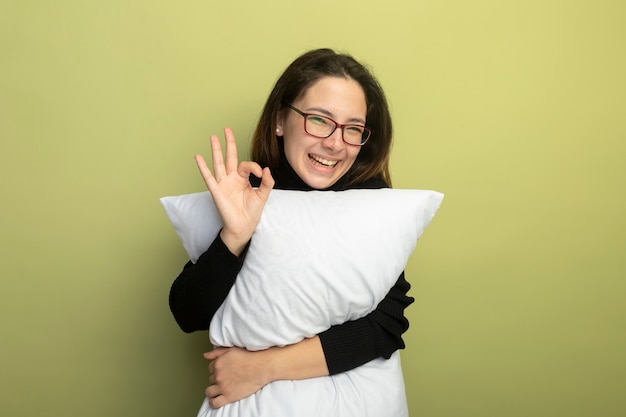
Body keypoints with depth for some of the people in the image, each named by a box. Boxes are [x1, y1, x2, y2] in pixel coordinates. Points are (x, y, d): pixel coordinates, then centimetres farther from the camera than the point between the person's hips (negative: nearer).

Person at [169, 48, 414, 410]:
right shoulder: (242, 194, -6)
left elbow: (387, 326, -13)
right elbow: (190, 317, -10)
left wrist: (264, 367, -16)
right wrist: (236, 235, -25)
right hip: (248, 397, -1)